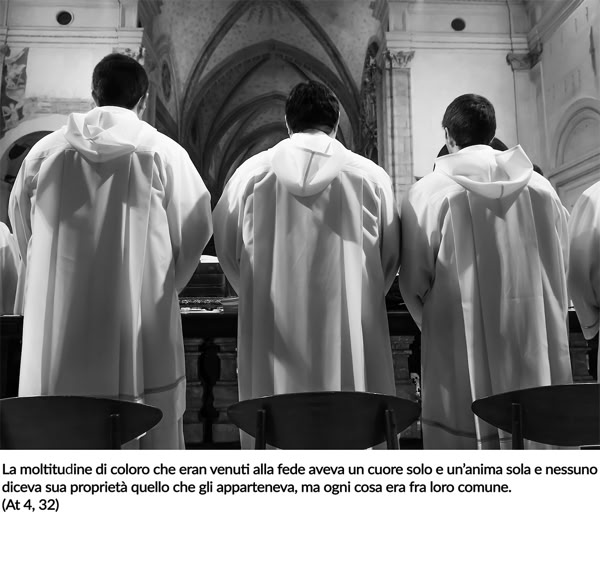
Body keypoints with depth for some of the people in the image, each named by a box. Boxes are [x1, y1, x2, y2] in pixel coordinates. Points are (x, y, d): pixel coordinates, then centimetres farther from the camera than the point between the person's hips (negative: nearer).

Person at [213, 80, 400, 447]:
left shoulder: (252, 172, 0)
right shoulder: (372, 176, -1)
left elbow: (226, 247, 8)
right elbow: (391, 257, 6)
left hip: (272, 333, 1)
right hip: (350, 333, 0)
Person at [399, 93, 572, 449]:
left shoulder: (427, 193, -9)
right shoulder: (541, 187, 3)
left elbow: (414, 281, -6)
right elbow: (561, 268, 9)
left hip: (463, 350, -3)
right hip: (537, 349, 4)